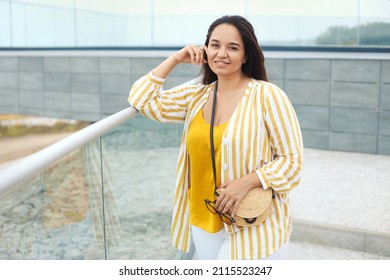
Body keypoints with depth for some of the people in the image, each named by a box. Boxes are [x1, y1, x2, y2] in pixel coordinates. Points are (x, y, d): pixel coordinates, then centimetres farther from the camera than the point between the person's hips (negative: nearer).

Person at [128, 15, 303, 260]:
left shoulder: (267, 95, -12)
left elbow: (292, 160, -10)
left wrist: (247, 181, -23)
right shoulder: (196, 97, 5)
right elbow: (141, 101, 4)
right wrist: (174, 60, 1)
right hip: (203, 223, 5)